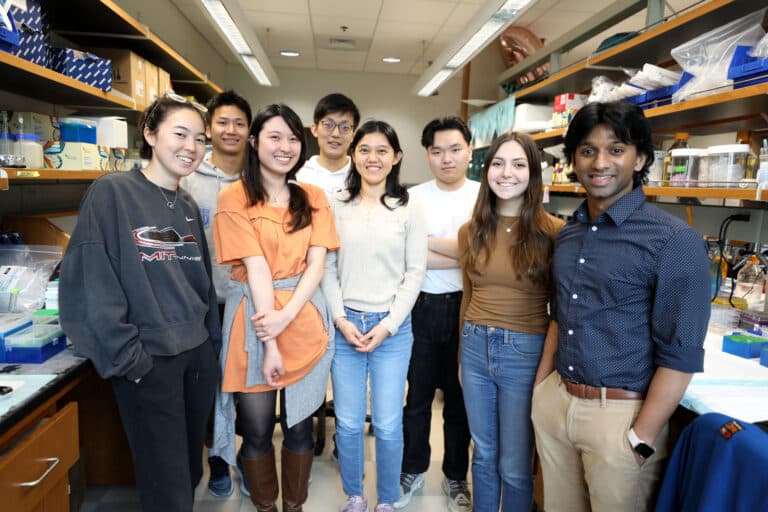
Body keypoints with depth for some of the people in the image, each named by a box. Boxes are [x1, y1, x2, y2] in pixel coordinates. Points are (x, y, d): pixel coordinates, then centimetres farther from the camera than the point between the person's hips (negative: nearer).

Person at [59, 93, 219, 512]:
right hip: (148, 360, -6)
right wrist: (124, 356, -17)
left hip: (199, 353, 6)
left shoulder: (189, 207, 10)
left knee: (190, 470, 20)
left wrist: (213, 341, 9)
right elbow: (90, 280, -14)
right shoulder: (111, 192, -9)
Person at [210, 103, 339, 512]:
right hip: (255, 320, -2)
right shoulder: (235, 198, -3)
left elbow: (316, 263, -2)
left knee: (299, 425, 12)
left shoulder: (313, 198, 7)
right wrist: (269, 342, -14)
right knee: (257, 429, 10)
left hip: (305, 320, 3)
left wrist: (286, 315, -16)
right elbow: (256, 268, -12)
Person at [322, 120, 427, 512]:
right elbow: (327, 268, 3)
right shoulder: (336, 206, 4)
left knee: (388, 424, 6)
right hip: (345, 324, 1)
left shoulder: (409, 210, 1)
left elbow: (414, 273, -1)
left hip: (393, 327, -1)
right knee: (347, 423, 10)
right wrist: (341, 319, -6)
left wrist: (388, 325, -8)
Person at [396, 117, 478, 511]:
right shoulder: (413, 198, -1)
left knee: (460, 398, 14)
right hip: (422, 306, 1)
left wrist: (426, 242, -13)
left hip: (465, 307, 0)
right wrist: (463, 255, -15)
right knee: (418, 395, 15)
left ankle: (456, 477, 35)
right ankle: (413, 470, 36)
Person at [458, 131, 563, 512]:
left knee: (515, 466, 12)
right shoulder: (471, 231, 2)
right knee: (483, 453, 21)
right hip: (475, 349, 4)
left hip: (525, 353, -4)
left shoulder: (553, 231, -10)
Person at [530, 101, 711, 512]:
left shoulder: (675, 241, -13)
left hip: (620, 414, -5)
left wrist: (641, 439, -13)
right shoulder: (568, 234, 5)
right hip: (555, 402, 6)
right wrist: (540, 386, 11)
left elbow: (680, 354, -13)